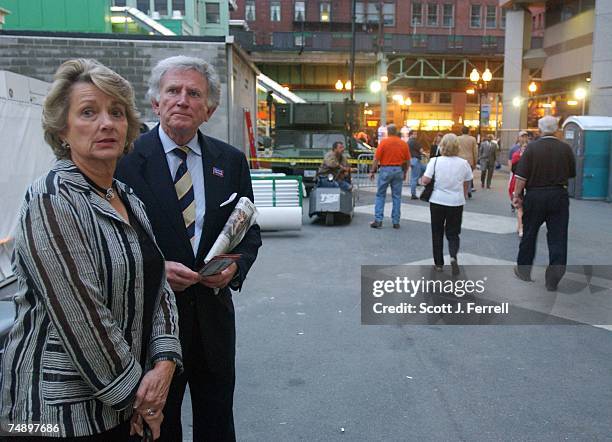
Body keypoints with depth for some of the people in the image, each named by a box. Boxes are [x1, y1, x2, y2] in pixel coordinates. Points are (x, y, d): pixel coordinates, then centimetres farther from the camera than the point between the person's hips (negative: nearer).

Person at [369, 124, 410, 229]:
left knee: (380, 195, 6)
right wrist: (405, 173, 18)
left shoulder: (384, 142, -5)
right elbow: (407, 161, 6)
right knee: (397, 196, 8)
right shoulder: (404, 144, 3)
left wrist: (372, 171, 0)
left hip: (385, 170, -2)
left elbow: (376, 159, -8)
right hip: (398, 170, 3)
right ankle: (396, 222, 10)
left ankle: (378, 220, 1)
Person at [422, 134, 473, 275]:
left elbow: (425, 181, -13)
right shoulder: (464, 163, -2)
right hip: (456, 202, 1)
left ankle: (439, 263, 18)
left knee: (437, 233, 13)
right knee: (453, 233, 11)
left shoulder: (435, 161, -9)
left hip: (437, 201, -1)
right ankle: (453, 257, -15)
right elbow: (467, 184, 7)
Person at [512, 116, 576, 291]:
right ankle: (553, 280, 5)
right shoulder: (566, 148, -2)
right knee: (558, 238, 5)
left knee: (529, 234, 14)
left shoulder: (532, 147, -9)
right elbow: (572, 173, 8)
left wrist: (517, 195, -3)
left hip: (535, 195, -1)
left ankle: (523, 270, 28)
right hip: (559, 196, 1)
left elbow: (522, 176, -12)